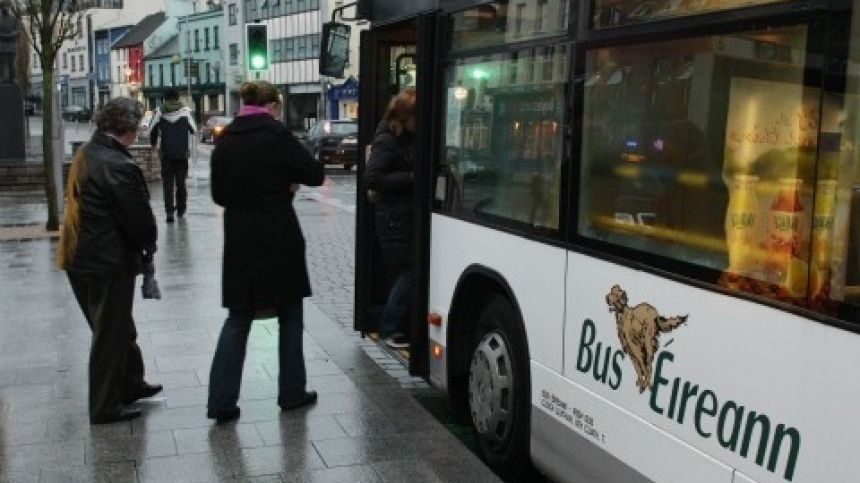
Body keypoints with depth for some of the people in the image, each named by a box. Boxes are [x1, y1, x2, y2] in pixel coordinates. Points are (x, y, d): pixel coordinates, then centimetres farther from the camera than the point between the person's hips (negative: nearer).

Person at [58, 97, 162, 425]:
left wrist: (141, 246, 13)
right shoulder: (119, 166, -24)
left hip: (80, 258, 9)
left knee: (118, 327, 23)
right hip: (108, 263, -9)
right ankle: (105, 407, 19)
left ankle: (130, 385, 38)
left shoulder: (84, 154, 5)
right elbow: (140, 217, -19)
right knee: (110, 335, 6)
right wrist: (148, 247, 3)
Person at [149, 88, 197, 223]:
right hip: (182, 153, 0)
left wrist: (153, 144, 22)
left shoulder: (160, 112, -2)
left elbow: (152, 131, 2)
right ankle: (181, 209, 21)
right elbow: (194, 130, 1)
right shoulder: (185, 111, -4)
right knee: (181, 182, 14)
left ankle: (169, 211, -8)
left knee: (168, 183, 2)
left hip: (166, 154, 0)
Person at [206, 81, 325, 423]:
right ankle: (292, 393, 20)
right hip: (279, 238, -4)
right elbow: (316, 175, -8)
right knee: (289, 315, 11)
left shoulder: (225, 140, 5)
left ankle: (221, 401, 6)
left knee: (238, 317, 11)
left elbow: (219, 193, 11)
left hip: (239, 239, 5)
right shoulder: (276, 134, -10)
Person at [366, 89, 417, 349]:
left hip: (408, 216, 8)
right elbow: (373, 178, -20)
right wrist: (411, 178, -22)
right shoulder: (386, 140, -13)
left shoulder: (409, 137, 11)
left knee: (406, 272, 9)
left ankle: (392, 324, 19)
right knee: (407, 273, -6)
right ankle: (389, 329, 6)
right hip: (394, 219, -8)